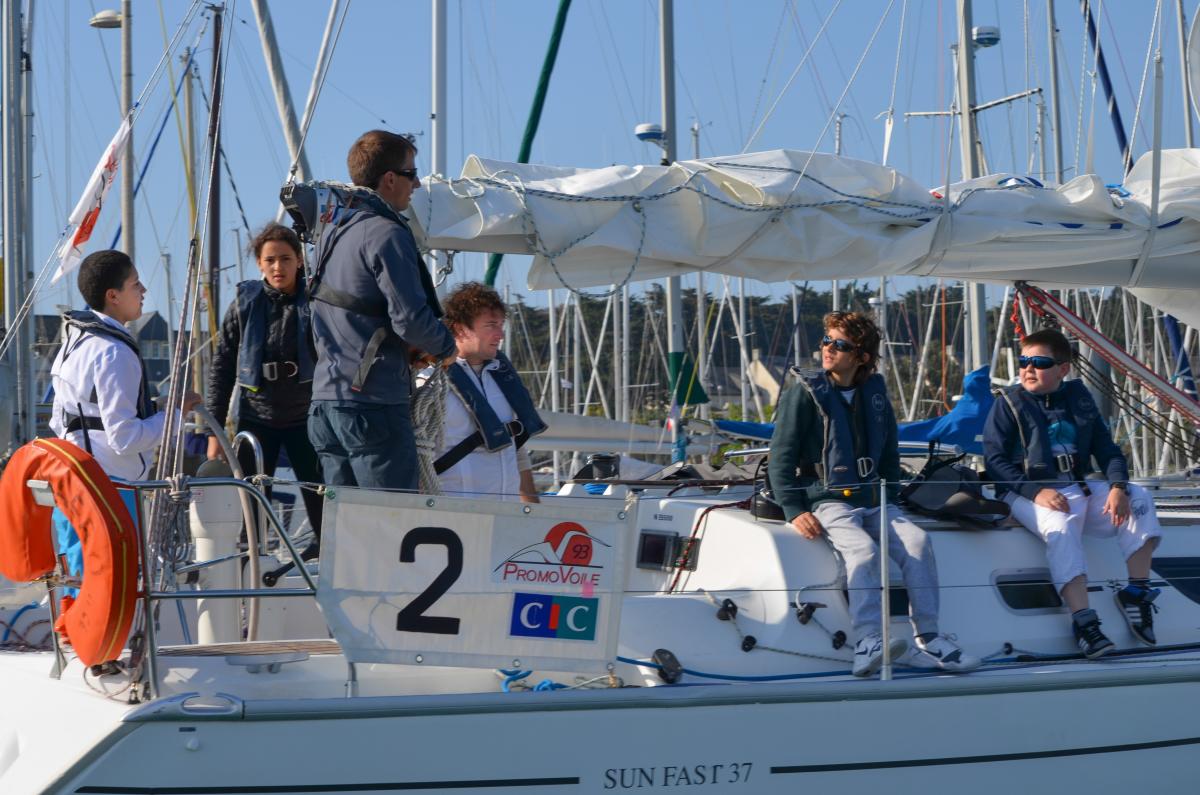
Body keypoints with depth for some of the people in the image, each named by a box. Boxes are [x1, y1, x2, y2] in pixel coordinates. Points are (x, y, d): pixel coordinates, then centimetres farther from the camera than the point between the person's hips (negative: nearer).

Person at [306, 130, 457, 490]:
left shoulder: (331, 233, 17)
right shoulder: (386, 233, -12)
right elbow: (410, 318, -19)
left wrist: (409, 348, 17)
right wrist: (446, 347, 1)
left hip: (324, 401, 9)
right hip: (374, 403, -9)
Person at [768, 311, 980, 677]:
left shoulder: (875, 395, 14)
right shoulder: (804, 393, 0)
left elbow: (890, 456, 26)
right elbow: (780, 458, -3)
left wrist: (889, 502, 12)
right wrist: (794, 511, -13)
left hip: (873, 501, 5)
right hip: (827, 502, -5)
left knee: (917, 541, -22)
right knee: (864, 549, -33)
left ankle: (928, 640, -21)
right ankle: (867, 644, -43)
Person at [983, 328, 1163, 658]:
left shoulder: (1078, 398, 13)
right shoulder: (1009, 404, 0)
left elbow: (1105, 447, 11)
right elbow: (995, 459, -9)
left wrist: (1118, 486, -10)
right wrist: (1035, 492, -23)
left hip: (1078, 489, 5)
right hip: (1028, 493, -5)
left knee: (1138, 499, -12)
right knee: (1062, 525, -36)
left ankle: (1137, 590, -5)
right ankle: (1082, 620, -40)